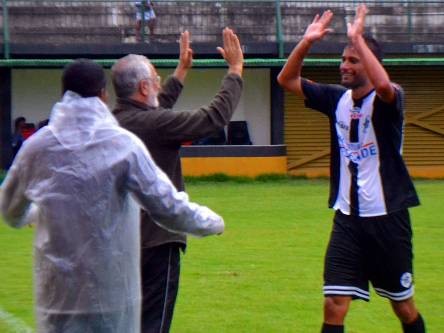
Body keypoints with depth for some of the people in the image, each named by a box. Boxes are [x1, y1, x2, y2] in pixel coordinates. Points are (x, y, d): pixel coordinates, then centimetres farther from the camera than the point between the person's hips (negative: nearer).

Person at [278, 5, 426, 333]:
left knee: (404, 306, 10)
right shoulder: (337, 98, 4)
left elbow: (383, 84, -35)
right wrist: (307, 41, -7)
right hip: (347, 218, 4)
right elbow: (287, 79, 5)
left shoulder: (388, 100, -11)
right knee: (334, 306, -5)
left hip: (387, 217, -4)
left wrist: (357, 38, -31)